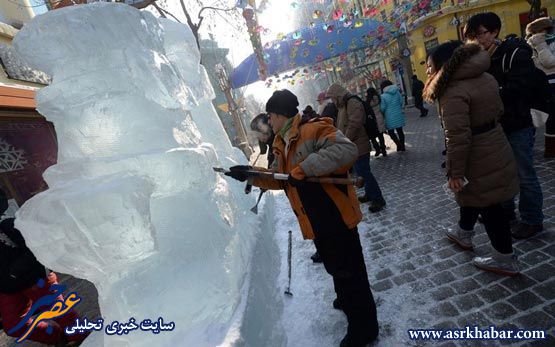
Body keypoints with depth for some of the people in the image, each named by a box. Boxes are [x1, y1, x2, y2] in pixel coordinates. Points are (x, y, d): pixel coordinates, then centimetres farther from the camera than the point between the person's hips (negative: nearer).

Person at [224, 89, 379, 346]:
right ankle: (346, 300, 54)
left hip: (335, 217, -9)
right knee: (335, 267, 28)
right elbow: (279, 179, 16)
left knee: (349, 271, 6)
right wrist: (249, 174, 6)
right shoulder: (282, 146, 11)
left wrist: (304, 168, -32)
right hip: (315, 222, 9)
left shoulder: (313, 130, -19)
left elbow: (347, 150, -32)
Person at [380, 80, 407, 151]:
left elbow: (382, 108, -12)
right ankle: (402, 146, 23)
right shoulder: (397, 92, 2)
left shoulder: (383, 96, -14)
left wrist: (383, 115, 7)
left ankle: (399, 145, -3)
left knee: (391, 132, 9)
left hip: (390, 117, -5)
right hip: (399, 115, 5)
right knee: (400, 130, 15)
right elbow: (401, 102, 9)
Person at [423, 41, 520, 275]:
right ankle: (464, 234, 45)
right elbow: (498, 110, 15)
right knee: (472, 195, 24)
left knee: (488, 204, 5)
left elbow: (457, 137, -29)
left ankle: (505, 260, 22)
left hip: (480, 159, -9)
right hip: (494, 149, 9)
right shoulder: (486, 78, 4)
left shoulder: (454, 92, -25)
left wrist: (455, 172, -22)